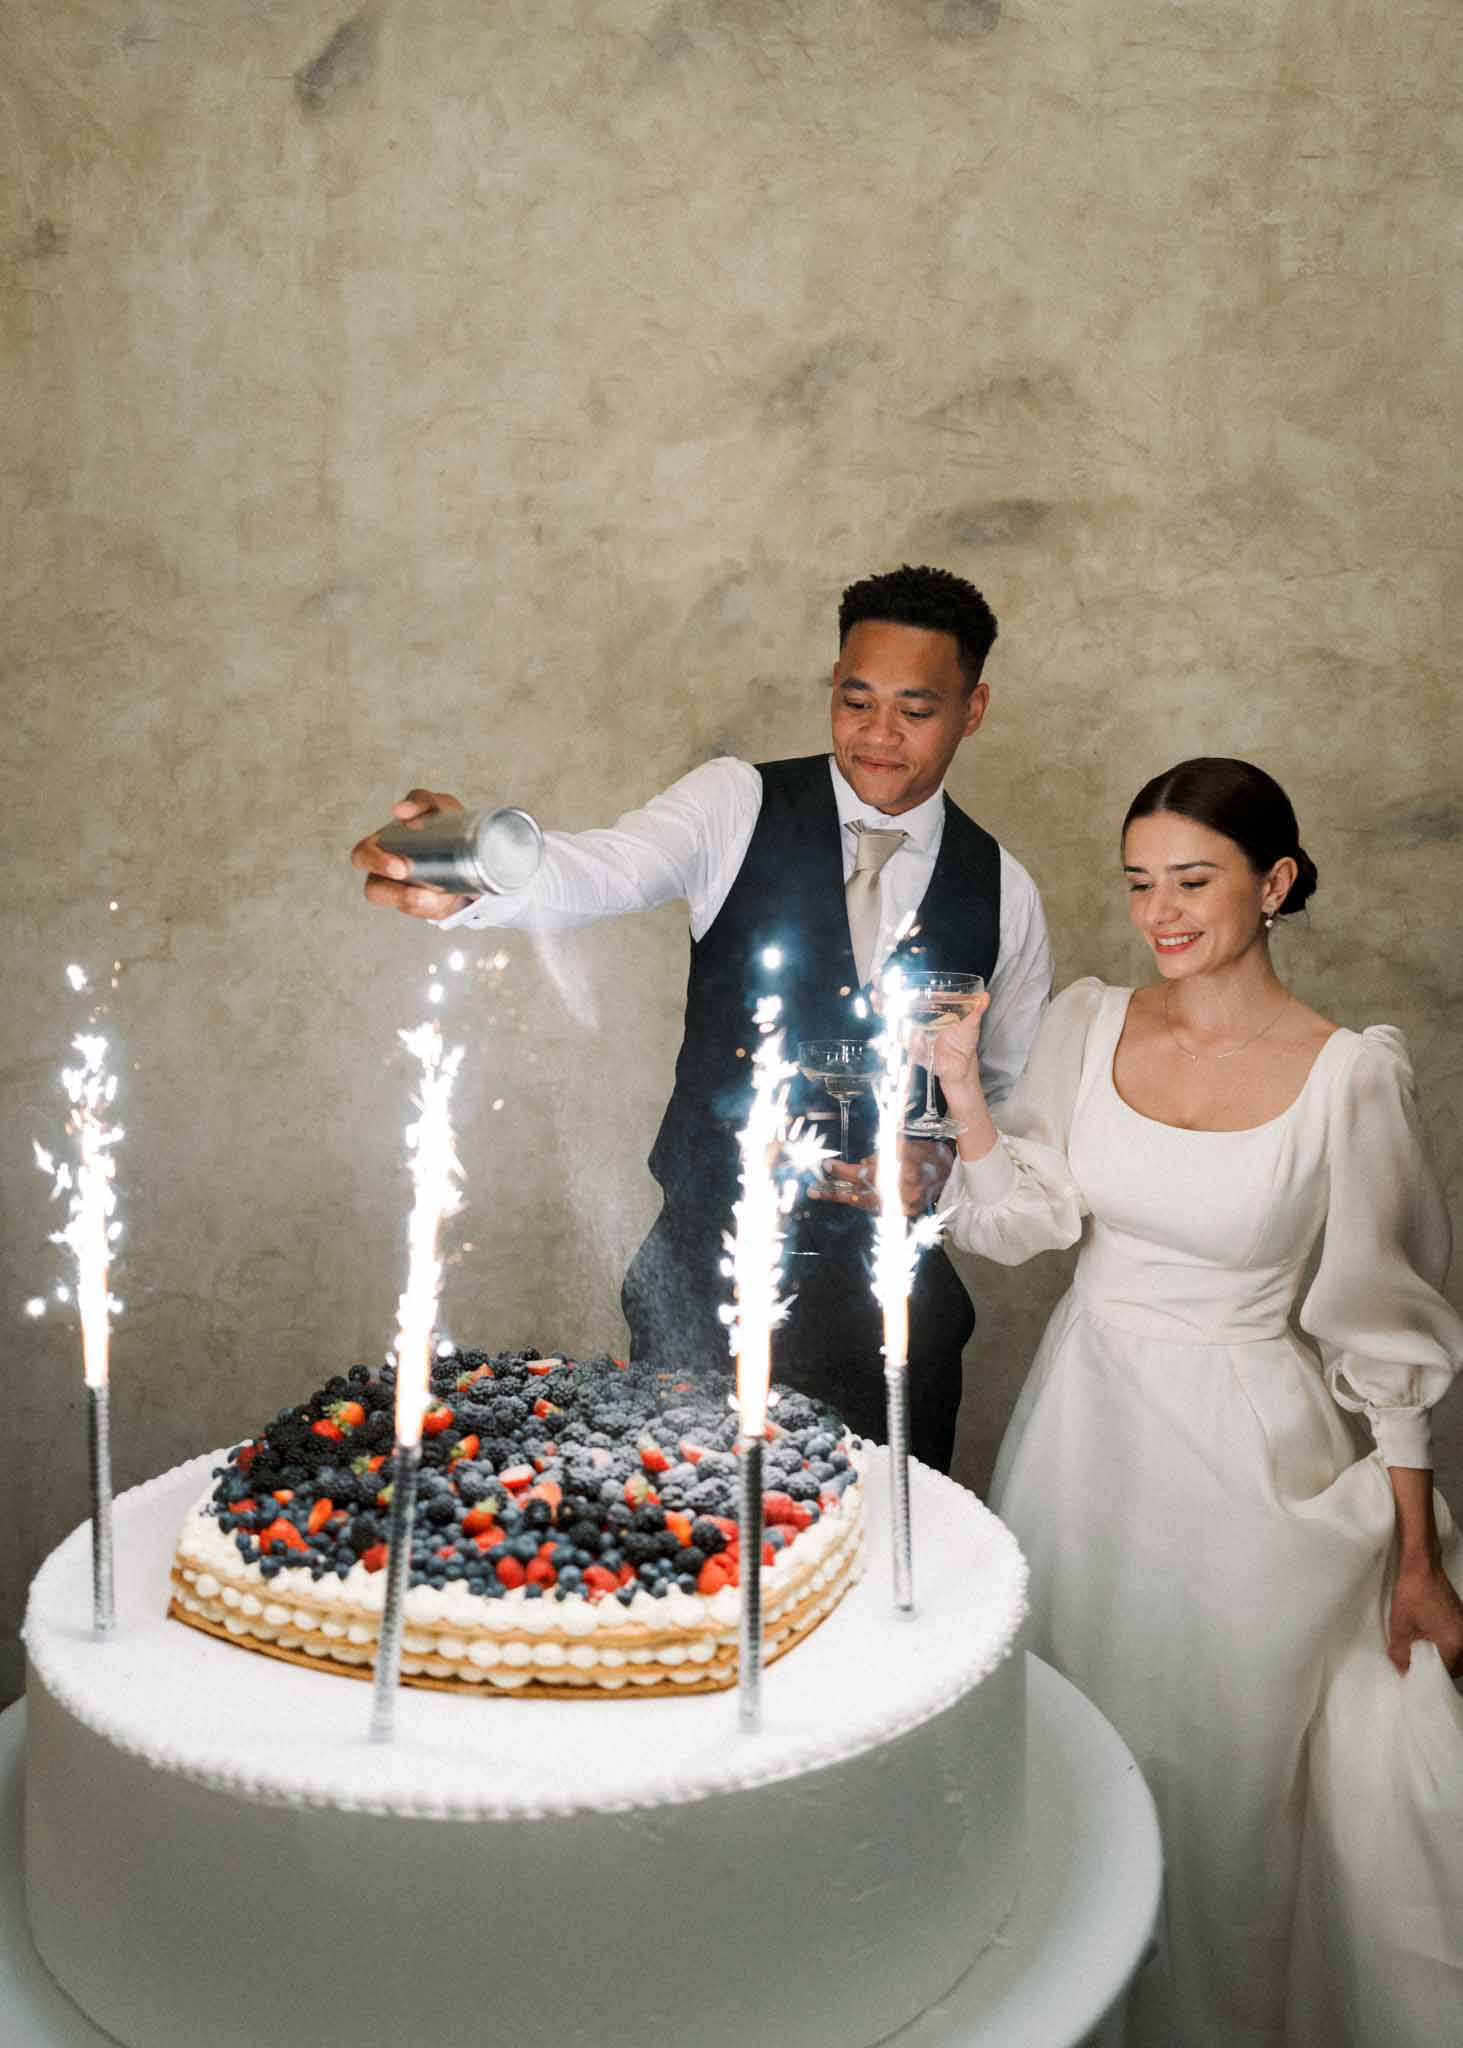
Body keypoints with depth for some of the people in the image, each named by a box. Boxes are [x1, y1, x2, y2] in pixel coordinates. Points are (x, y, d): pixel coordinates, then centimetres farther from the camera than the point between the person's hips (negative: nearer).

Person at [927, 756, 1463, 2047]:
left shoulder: (1350, 1073, -13)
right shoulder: (1088, 1022, -1)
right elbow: (1019, 1226, -2)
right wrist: (962, 1089, -16)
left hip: (1246, 1451, -4)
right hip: (1085, 1426, 4)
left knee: (1219, 1775, 10)